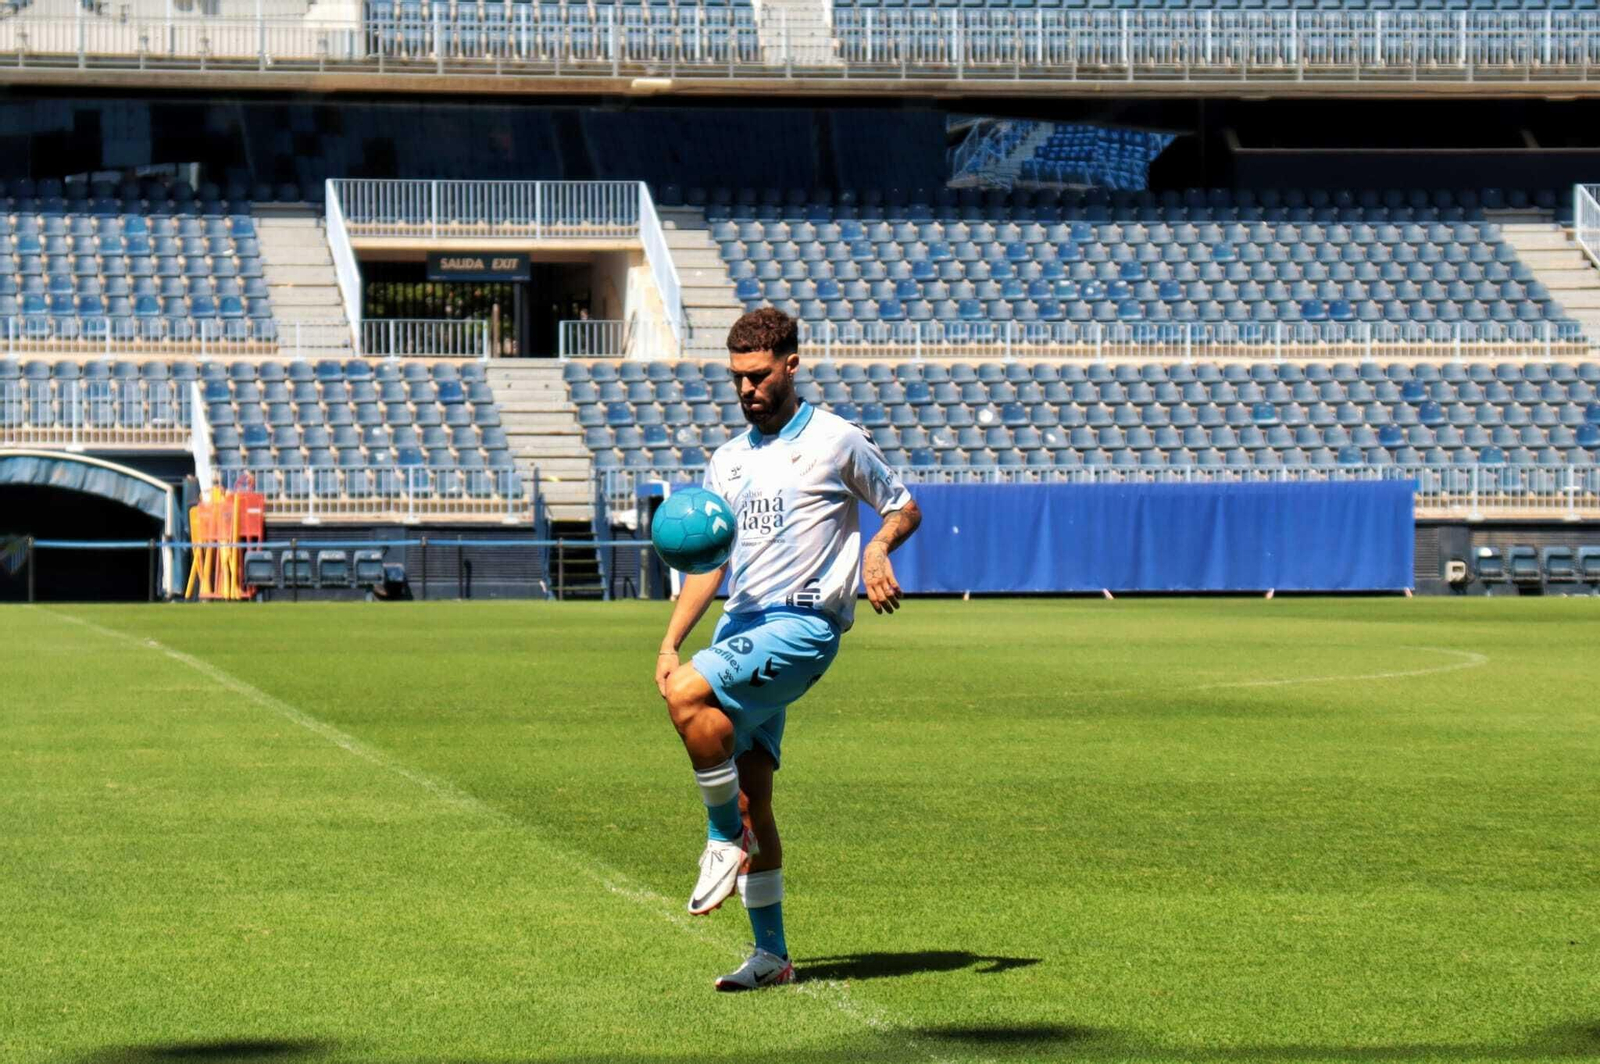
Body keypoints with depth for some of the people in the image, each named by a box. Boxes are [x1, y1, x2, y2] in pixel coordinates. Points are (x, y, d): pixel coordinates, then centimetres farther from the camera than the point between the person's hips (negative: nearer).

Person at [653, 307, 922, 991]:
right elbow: (708, 559, 17)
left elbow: (904, 508, 9)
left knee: (689, 695, -29)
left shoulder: (835, 441, 0)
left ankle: (726, 838, -11)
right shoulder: (728, 460, 17)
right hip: (742, 627, 6)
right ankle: (771, 955, 9)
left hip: (802, 626, -6)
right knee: (749, 794, 2)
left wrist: (877, 549, -13)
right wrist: (671, 641, 5)